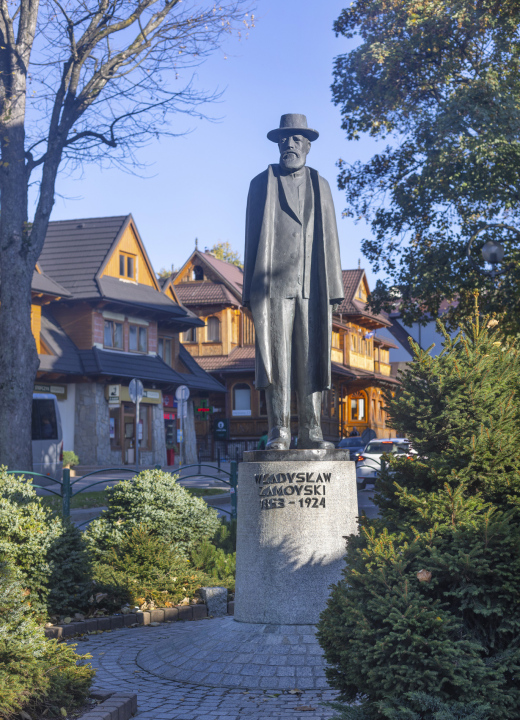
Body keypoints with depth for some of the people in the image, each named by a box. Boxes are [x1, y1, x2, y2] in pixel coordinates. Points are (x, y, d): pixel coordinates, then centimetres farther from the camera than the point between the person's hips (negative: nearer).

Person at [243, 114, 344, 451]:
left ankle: (311, 432, 1)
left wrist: (333, 287, 5)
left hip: (312, 286, 2)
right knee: (276, 358, -6)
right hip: (274, 284, -2)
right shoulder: (263, 183, 12)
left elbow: (329, 239, 14)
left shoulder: (320, 186, 19)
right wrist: (252, 290, -1)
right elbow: (253, 238, 7)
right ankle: (279, 431, -5)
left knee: (312, 359, -1)